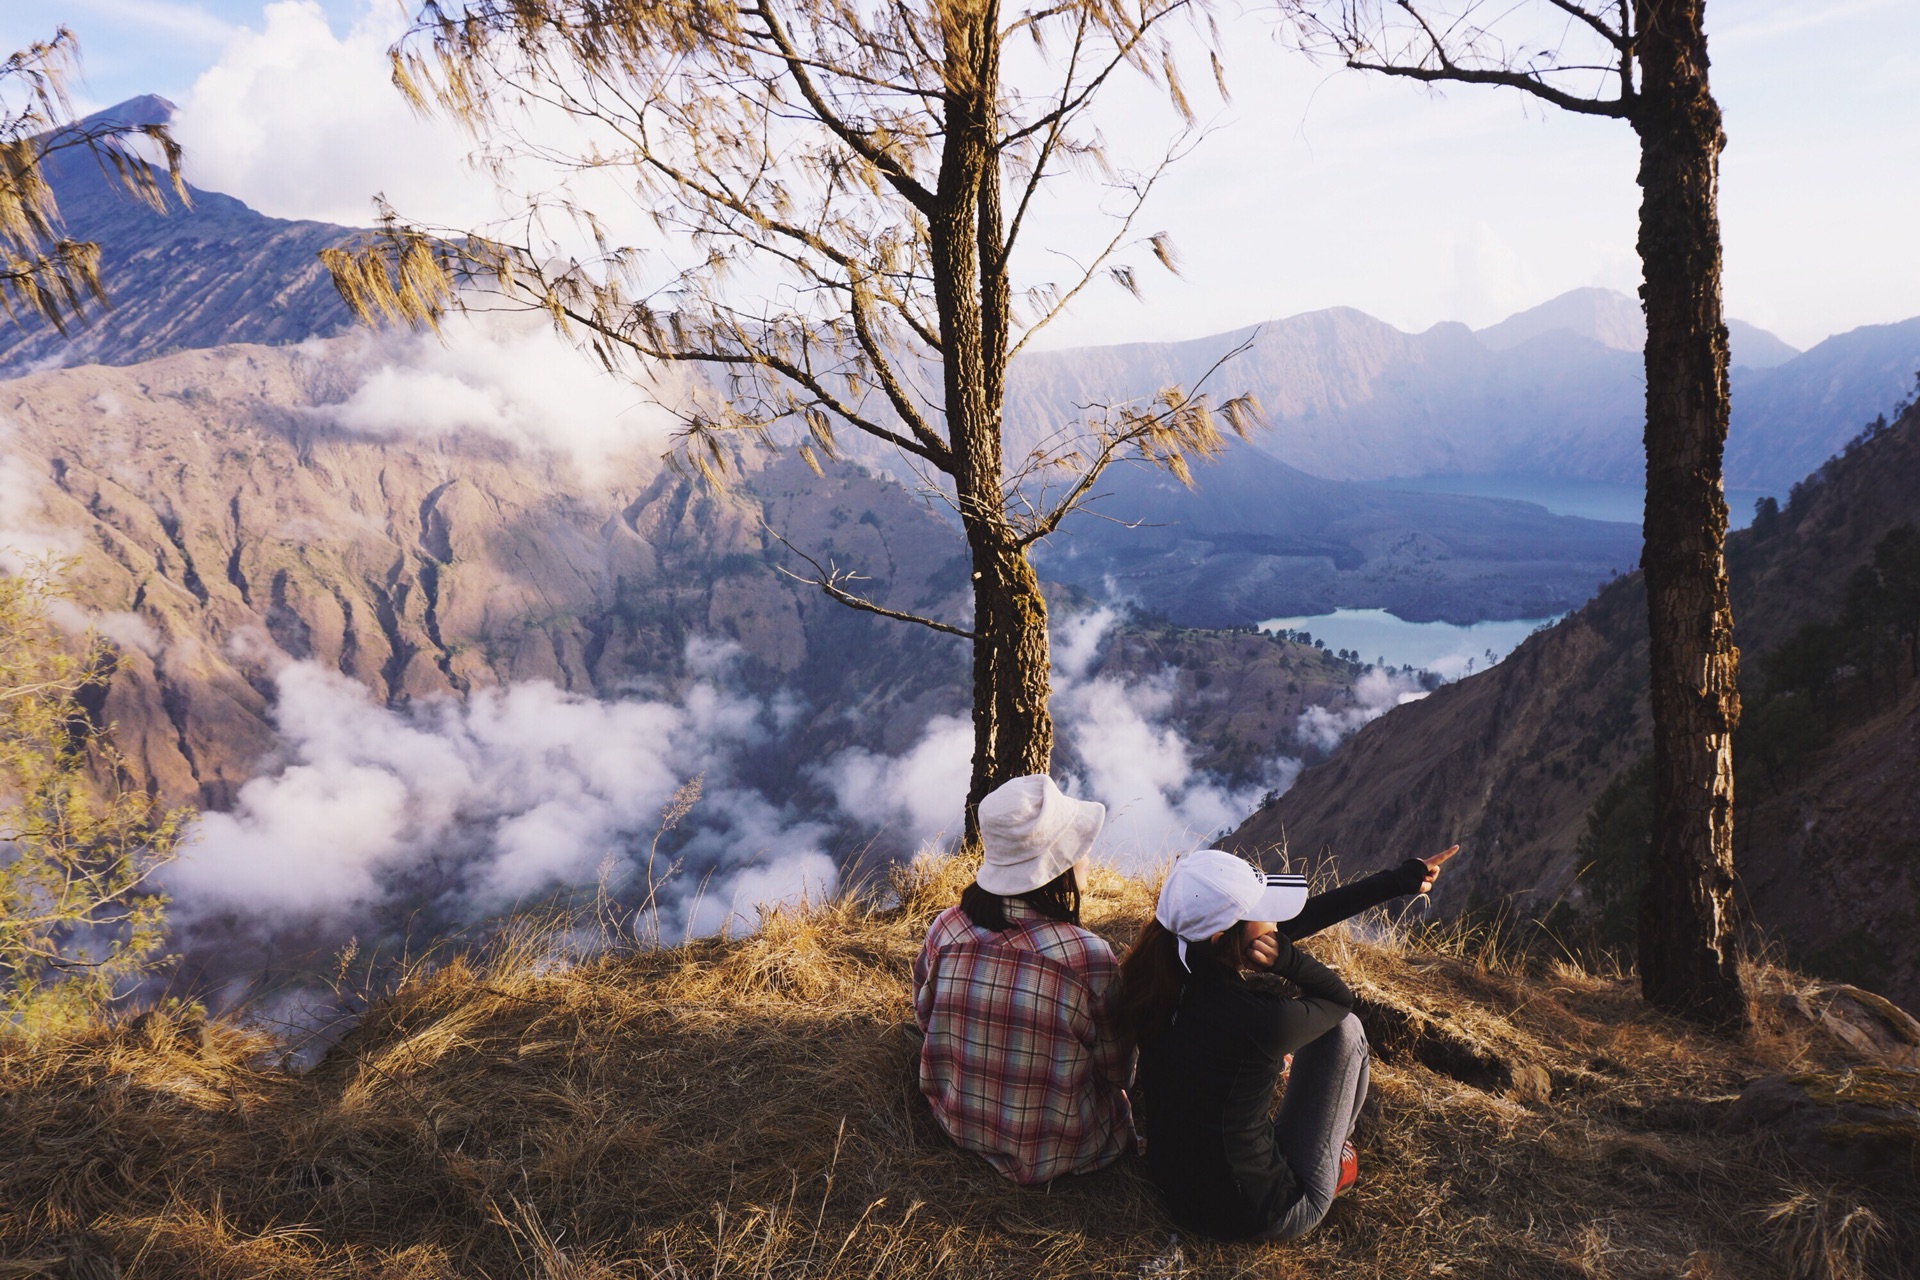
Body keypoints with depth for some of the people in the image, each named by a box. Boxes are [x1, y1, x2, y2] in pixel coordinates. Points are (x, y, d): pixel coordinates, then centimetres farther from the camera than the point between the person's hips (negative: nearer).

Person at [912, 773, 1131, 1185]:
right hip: (1056, 1153, -4)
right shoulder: (1089, 959, -30)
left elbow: (924, 1015, 1)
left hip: (957, 1123, 4)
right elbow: (1116, 1070, -13)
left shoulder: (946, 930, -19)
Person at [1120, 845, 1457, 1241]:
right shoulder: (1261, 1021, -33)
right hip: (1254, 1216, -5)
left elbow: (1300, 917, -5)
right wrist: (1288, 959, -24)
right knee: (1344, 1028, 6)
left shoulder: (1162, 974, -13)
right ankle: (1335, 1152, 31)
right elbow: (1340, 998, -8)